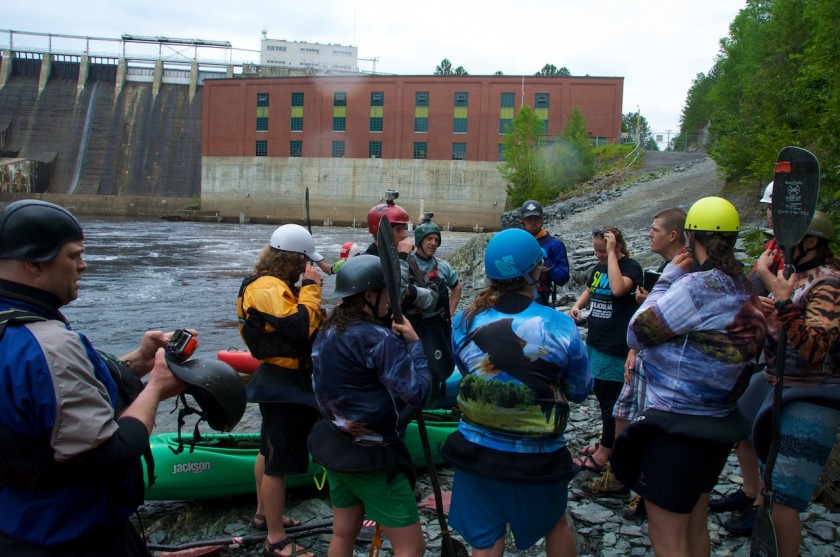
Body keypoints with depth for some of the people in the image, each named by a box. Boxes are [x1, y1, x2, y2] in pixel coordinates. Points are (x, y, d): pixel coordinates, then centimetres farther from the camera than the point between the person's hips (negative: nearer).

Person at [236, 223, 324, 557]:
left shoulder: (273, 284, 13)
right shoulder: (269, 288, -20)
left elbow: (296, 325, 13)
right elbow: (301, 327, -30)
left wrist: (307, 288, 1)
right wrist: (310, 287, -21)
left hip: (279, 380, 12)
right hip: (283, 383, -12)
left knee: (271, 449, 23)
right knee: (281, 460, -5)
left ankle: (264, 514, 40)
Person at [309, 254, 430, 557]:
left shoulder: (328, 330, 3)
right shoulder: (378, 338, -22)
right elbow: (416, 392, -26)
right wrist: (414, 343, -13)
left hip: (335, 446, 9)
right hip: (371, 455, -9)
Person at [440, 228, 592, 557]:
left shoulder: (463, 322, -9)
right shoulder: (561, 326, -16)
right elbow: (580, 391, -2)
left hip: (477, 452, 1)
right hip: (538, 458, -1)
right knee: (555, 523, 27)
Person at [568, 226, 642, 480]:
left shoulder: (631, 266, -13)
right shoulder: (598, 267, 9)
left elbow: (618, 289, -33)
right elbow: (589, 291, 25)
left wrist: (612, 253, -26)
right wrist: (577, 305, 4)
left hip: (617, 347, -8)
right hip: (595, 344, 8)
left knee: (613, 401, 1)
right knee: (602, 397, 18)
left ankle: (602, 457, 10)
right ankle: (606, 443, 32)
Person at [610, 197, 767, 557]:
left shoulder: (700, 285, -22)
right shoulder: (744, 291, 4)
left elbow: (636, 334, -15)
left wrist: (668, 278, -8)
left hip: (677, 430, -9)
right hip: (717, 425, 9)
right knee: (695, 528, 24)